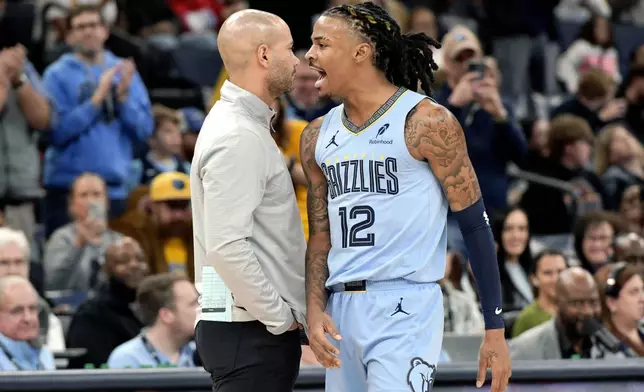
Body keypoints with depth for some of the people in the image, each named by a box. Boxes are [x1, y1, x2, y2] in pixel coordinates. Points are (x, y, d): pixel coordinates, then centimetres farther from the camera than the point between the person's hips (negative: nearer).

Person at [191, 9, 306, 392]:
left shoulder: (248, 124, 15)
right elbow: (227, 246, -24)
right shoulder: (237, 138, -16)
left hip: (262, 328, 10)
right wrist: (280, 317, -16)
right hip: (252, 333, -10)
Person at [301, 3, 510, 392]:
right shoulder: (318, 137, 11)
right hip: (341, 310, 7)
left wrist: (496, 329, -7)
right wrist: (314, 311, -1)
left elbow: (475, 225, -5)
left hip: (405, 309, -7)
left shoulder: (427, 123, -7)